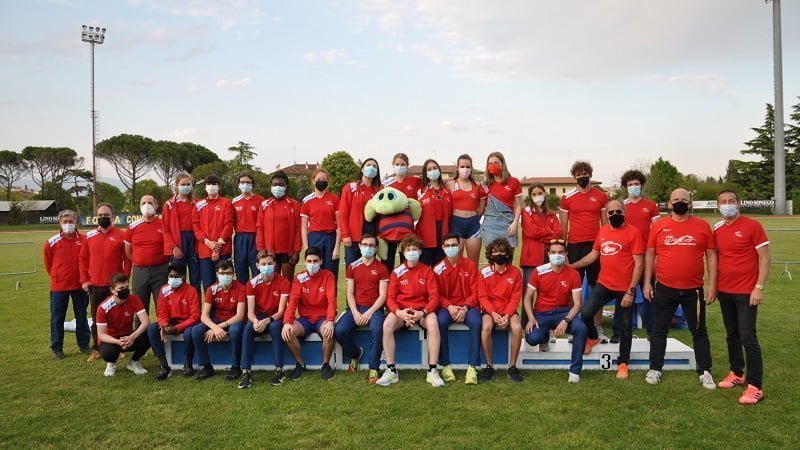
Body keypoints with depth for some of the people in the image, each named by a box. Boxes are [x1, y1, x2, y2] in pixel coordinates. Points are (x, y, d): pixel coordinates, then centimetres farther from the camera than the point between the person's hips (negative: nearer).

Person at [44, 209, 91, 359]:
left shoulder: (84, 240, -3)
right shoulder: (52, 242, -4)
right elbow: (48, 263, 9)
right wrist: (56, 277, 14)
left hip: (79, 285, 1)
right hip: (58, 286, 0)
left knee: (81, 316, 11)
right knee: (57, 318, 6)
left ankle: (84, 345, 21)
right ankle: (56, 348, 16)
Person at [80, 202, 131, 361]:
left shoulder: (121, 235, -3)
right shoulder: (89, 236, 6)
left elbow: (128, 259, -2)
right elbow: (83, 259, 9)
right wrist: (84, 280, 3)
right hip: (94, 286, 3)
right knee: (96, 319, 11)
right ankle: (96, 349, 21)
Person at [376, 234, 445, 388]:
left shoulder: (427, 271, 2)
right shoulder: (397, 272, 3)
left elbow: (434, 296, -4)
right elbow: (390, 298, 0)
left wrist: (423, 313, -21)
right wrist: (399, 312, -21)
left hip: (423, 310, 0)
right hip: (401, 310, 1)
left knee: (433, 324, -34)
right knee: (387, 324, -31)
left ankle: (432, 371, -24)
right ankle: (391, 371, -21)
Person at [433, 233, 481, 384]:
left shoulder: (470, 265, 2)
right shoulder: (438, 269, 1)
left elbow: (475, 292, 0)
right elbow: (437, 294, 2)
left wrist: (465, 308, -16)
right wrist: (449, 307, -16)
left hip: (467, 305, 0)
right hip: (447, 306, 0)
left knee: (475, 322, -32)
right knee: (440, 322, -33)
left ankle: (472, 367, -26)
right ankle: (445, 366, -21)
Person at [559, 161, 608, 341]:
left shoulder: (601, 196, 7)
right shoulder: (567, 198, 5)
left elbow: (605, 223, 10)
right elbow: (563, 225, 8)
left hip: (595, 245, 1)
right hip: (574, 245, 0)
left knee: (596, 286, 5)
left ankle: (598, 327, 12)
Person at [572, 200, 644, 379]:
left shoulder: (633, 232, -10)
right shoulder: (602, 231, 7)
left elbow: (639, 264, -12)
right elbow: (594, 255, 18)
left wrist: (631, 291, -16)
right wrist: (571, 266, 11)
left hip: (625, 288, -4)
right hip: (603, 284, 4)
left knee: (625, 326, 7)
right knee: (585, 313, -3)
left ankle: (623, 364, 23)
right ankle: (592, 338, 29)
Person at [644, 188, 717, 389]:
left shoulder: (702, 226, 1)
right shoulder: (659, 225, 1)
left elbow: (711, 255, 3)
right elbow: (650, 254, 5)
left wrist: (712, 284, -2)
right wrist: (647, 282, 1)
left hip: (694, 290, 0)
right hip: (664, 289, 0)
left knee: (699, 331, 11)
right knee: (659, 330, 8)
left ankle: (705, 372, 24)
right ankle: (655, 369, 20)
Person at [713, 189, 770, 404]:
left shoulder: (752, 226, -9)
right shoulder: (717, 230, 7)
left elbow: (765, 258, -9)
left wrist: (759, 287, -15)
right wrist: (713, 284, 10)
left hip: (746, 292, -5)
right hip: (724, 291, 6)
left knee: (748, 338, -7)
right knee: (732, 336, 15)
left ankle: (755, 387, -1)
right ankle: (737, 374, 28)